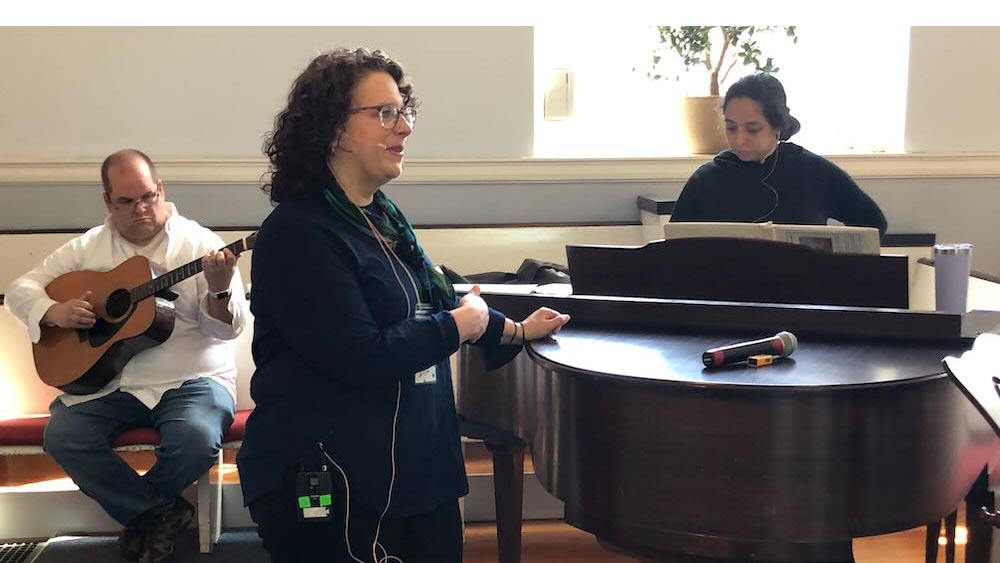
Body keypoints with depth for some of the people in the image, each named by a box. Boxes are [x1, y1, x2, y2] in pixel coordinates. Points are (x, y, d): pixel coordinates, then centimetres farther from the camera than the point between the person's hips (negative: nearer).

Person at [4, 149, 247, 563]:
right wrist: (53, 312, -9)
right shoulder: (87, 248, 8)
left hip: (191, 380, -3)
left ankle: (139, 508, 2)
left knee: (197, 438, -33)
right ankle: (163, 512, -7)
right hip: (107, 381, 3)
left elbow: (228, 328, -8)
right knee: (62, 435, -23)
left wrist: (219, 292, -30)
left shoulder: (201, 244, -2)